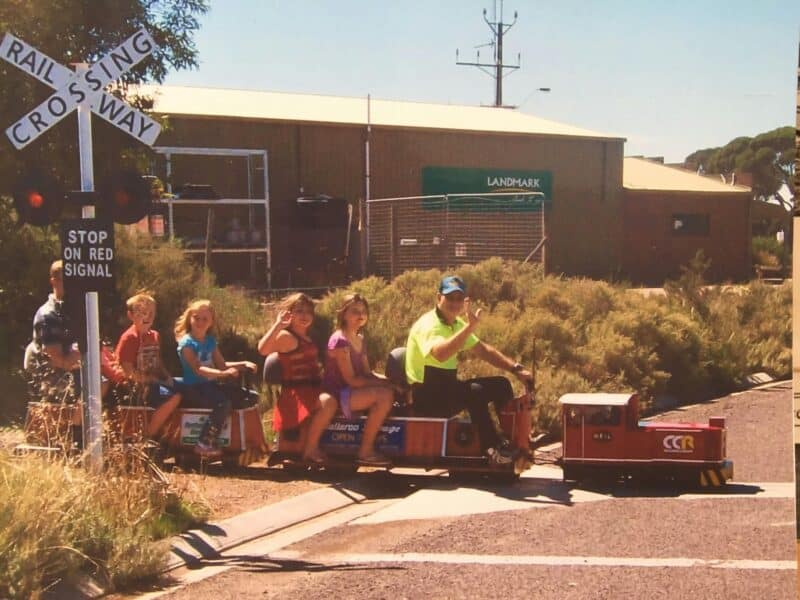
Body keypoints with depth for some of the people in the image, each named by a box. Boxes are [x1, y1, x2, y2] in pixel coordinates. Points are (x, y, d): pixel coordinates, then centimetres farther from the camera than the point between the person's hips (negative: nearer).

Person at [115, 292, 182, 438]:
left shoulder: (155, 336, 13)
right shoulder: (129, 338, -12)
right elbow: (129, 372, -15)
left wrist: (167, 377, 0)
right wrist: (152, 380, -14)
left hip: (155, 382, 9)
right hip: (137, 387, -9)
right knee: (173, 398, -27)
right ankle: (148, 437, -16)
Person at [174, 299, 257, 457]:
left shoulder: (210, 341, 14)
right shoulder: (187, 342, -9)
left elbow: (222, 364, 18)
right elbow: (198, 369, -22)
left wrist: (243, 364, 3)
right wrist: (223, 374, -34)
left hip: (209, 385, 8)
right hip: (192, 388, -7)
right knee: (224, 403, -28)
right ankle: (204, 444, -21)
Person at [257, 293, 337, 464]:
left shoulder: (307, 339, 19)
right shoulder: (285, 336, -7)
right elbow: (263, 349, -27)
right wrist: (278, 324, -25)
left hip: (312, 390, 10)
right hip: (295, 392, -10)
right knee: (328, 402, -33)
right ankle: (310, 450, -21)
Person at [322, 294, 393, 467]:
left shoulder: (360, 340, 15)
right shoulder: (339, 340, -14)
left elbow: (367, 373, 12)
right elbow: (351, 379, -19)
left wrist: (386, 380, -7)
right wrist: (382, 383, -18)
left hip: (352, 392, 9)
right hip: (336, 395, -9)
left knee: (390, 392, -7)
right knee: (384, 395, -26)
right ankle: (365, 452, -19)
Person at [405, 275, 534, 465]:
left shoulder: (457, 324, 11)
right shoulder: (428, 325, -19)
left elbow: (483, 350, 15)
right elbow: (440, 353, -40)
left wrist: (516, 369, 4)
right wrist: (470, 327, -45)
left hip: (448, 388, 9)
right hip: (426, 397, -9)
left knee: (501, 385, 2)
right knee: (475, 391, -32)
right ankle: (492, 448, -24)